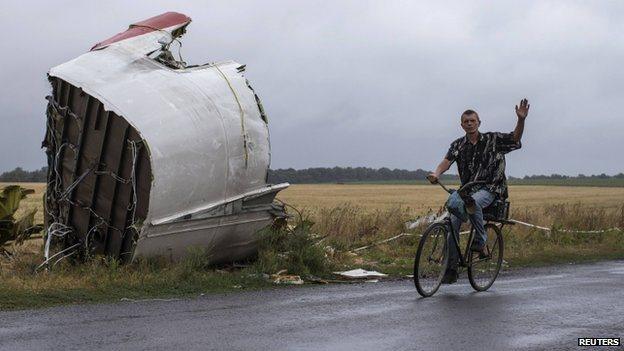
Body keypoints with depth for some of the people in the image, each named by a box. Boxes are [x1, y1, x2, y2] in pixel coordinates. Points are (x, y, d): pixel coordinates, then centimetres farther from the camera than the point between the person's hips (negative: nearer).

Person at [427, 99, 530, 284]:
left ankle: (481, 239, -16)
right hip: (466, 189, 3)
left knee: (473, 201, -38)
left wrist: (521, 120, -26)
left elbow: (515, 138, -8)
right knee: (453, 223, -14)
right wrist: (436, 173, -29)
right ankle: (451, 269, -6)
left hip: (489, 189, -3)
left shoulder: (492, 140, 3)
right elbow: (447, 161, -6)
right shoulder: (458, 145, 9)